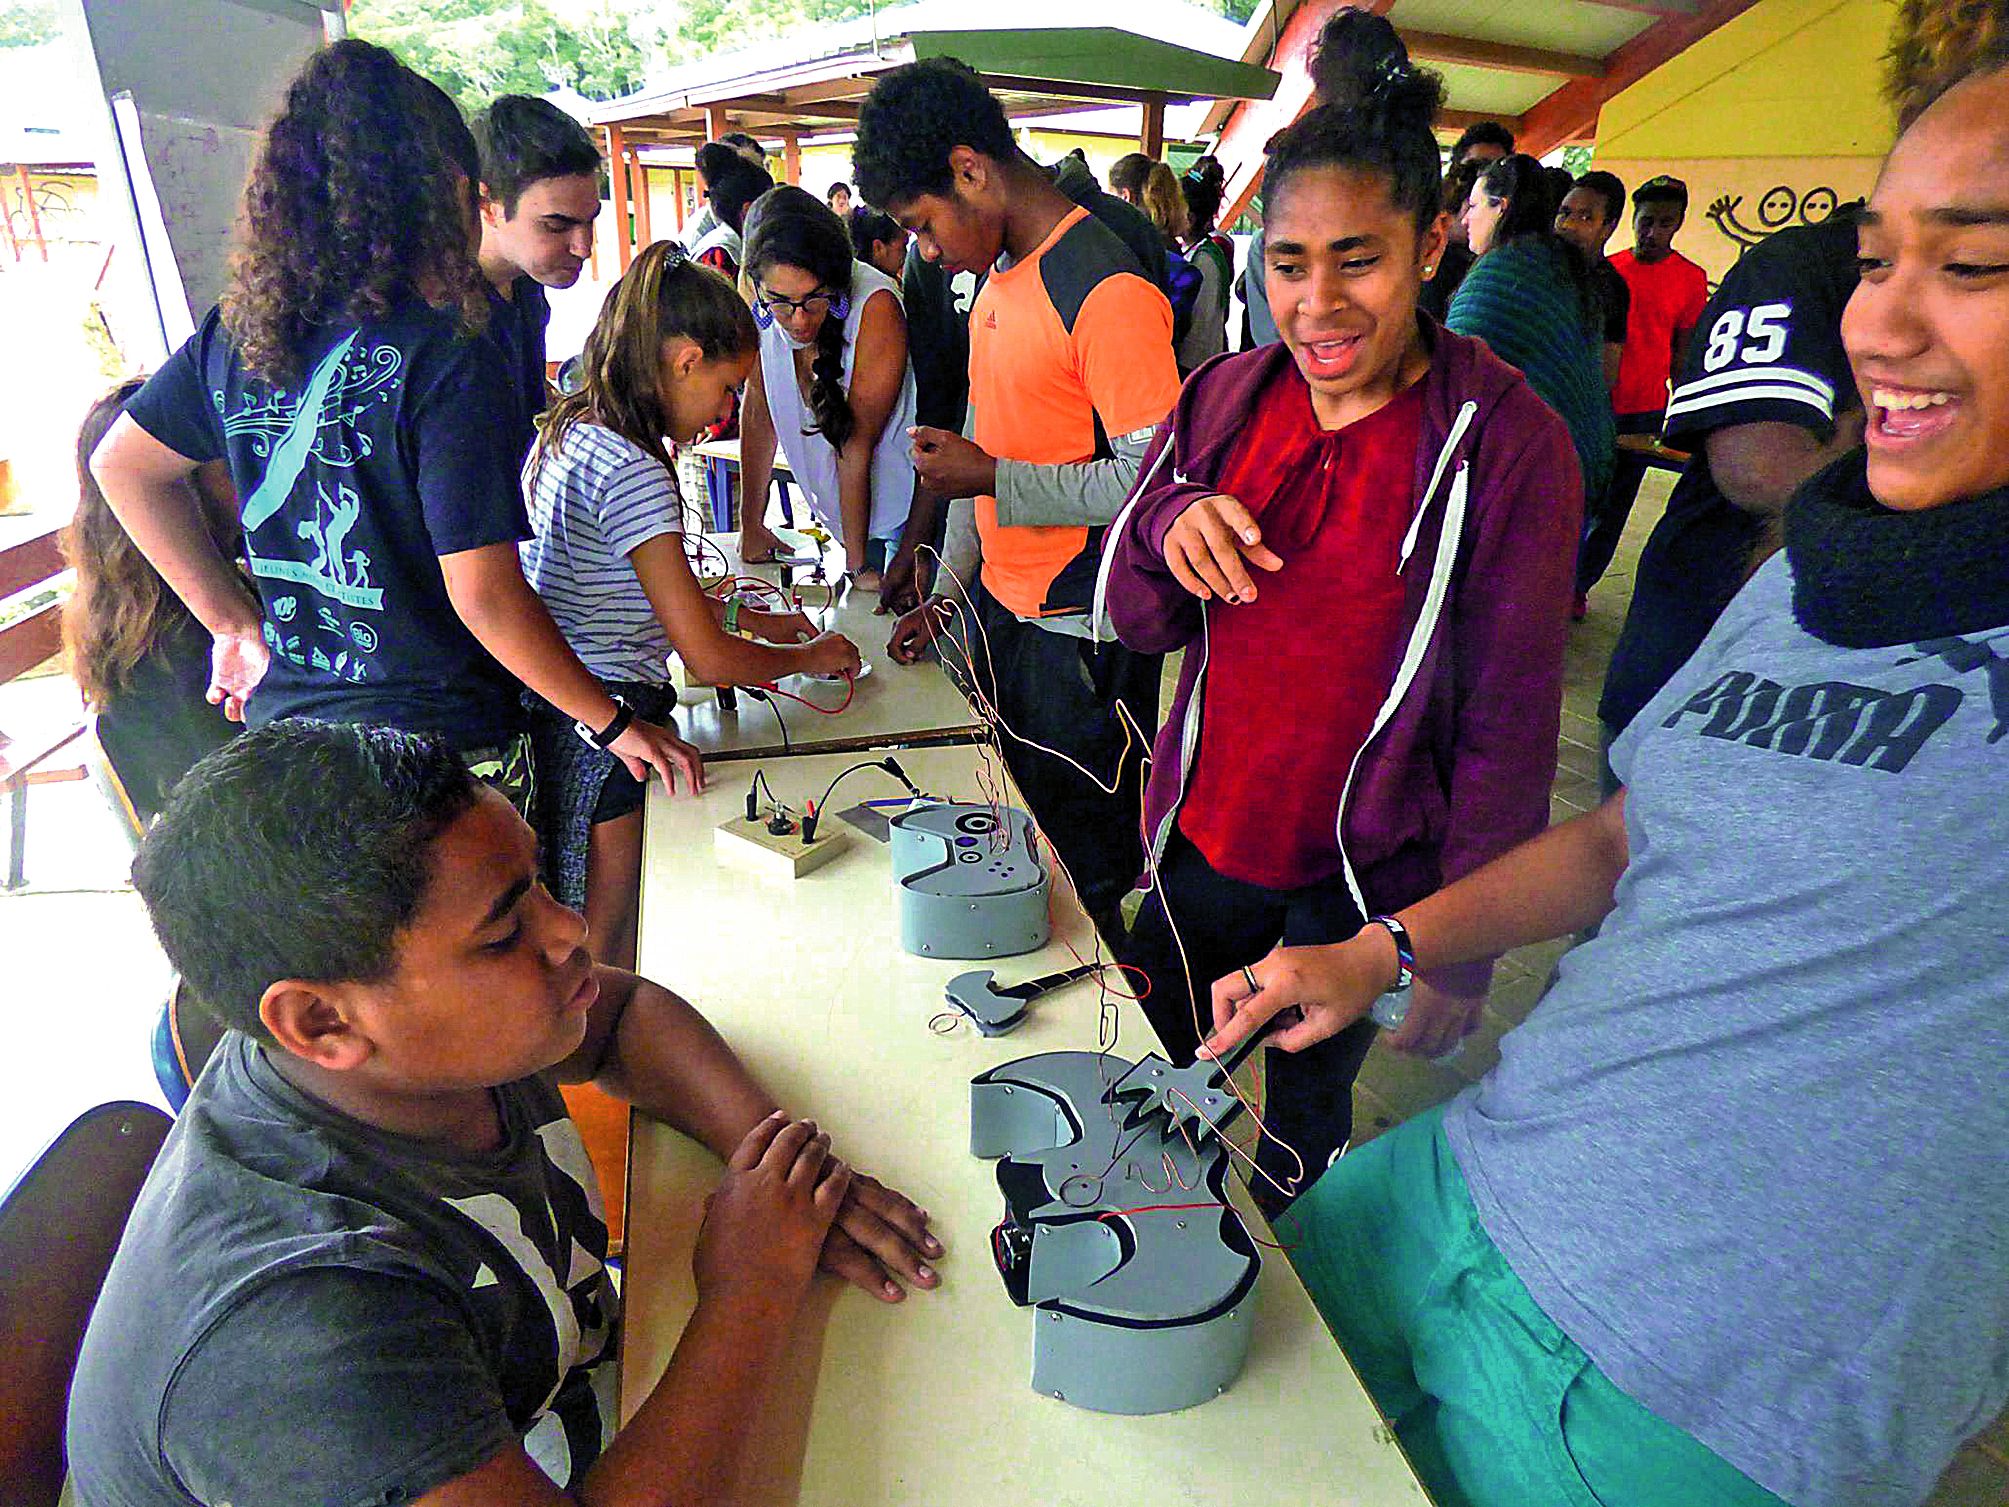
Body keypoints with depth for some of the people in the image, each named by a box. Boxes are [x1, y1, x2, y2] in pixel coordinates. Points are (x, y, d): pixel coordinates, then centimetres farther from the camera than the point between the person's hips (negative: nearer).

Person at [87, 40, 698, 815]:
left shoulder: (239, 331, 3)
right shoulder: (443, 357, -17)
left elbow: (121, 463, 16)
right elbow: (484, 593, -18)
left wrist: (236, 622, 19)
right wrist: (614, 722, -8)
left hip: (282, 725, 7)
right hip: (438, 751, -6)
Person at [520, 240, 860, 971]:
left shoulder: (568, 435, 8)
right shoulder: (632, 472, -21)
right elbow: (709, 659, -19)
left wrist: (748, 619, 20)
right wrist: (811, 658, -2)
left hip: (546, 716, 9)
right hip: (602, 731, -9)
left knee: (589, 950, 20)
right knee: (610, 965, 7)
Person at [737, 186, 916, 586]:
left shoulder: (874, 305, -26)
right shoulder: (758, 296, -13)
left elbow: (857, 445, -24)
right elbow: (759, 411, -1)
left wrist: (858, 566, -18)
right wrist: (751, 524, 2)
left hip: (906, 506, -4)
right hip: (842, 508, 4)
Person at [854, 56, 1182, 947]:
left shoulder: (1107, 291, -18)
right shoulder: (999, 277, 11)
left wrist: (993, 480, -20)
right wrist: (947, 593, 15)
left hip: (1079, 638, -9)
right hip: (998, 607, 9)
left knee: (1088, 869, 7)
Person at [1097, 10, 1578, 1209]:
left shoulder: (1506, 443, -14)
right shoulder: (1224, 400, -2)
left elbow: (1510, 726, -11)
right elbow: (1138, 621, 4)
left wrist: (1465, 953, -9)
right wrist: (1169, 527, -19)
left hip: (1362, 880, -4)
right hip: (1202, 840, 5)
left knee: (1303, 1132, 16)